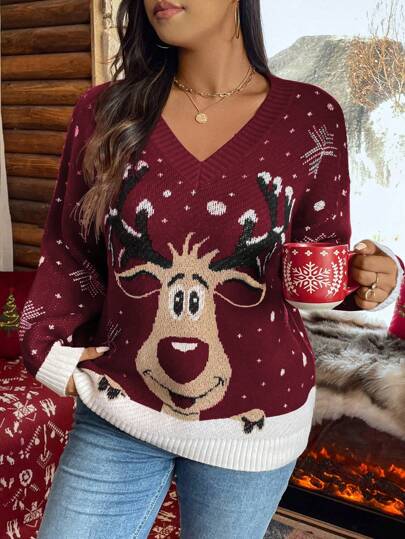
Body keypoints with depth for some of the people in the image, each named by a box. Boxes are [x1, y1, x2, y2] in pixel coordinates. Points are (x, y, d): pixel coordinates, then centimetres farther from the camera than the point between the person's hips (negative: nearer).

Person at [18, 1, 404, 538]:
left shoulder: (310, 116, -7)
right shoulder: (104, 112, -3)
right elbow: (68, 251, 5)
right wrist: (47, 346, -5)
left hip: (255, 421, 0)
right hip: (117, 412, 1)